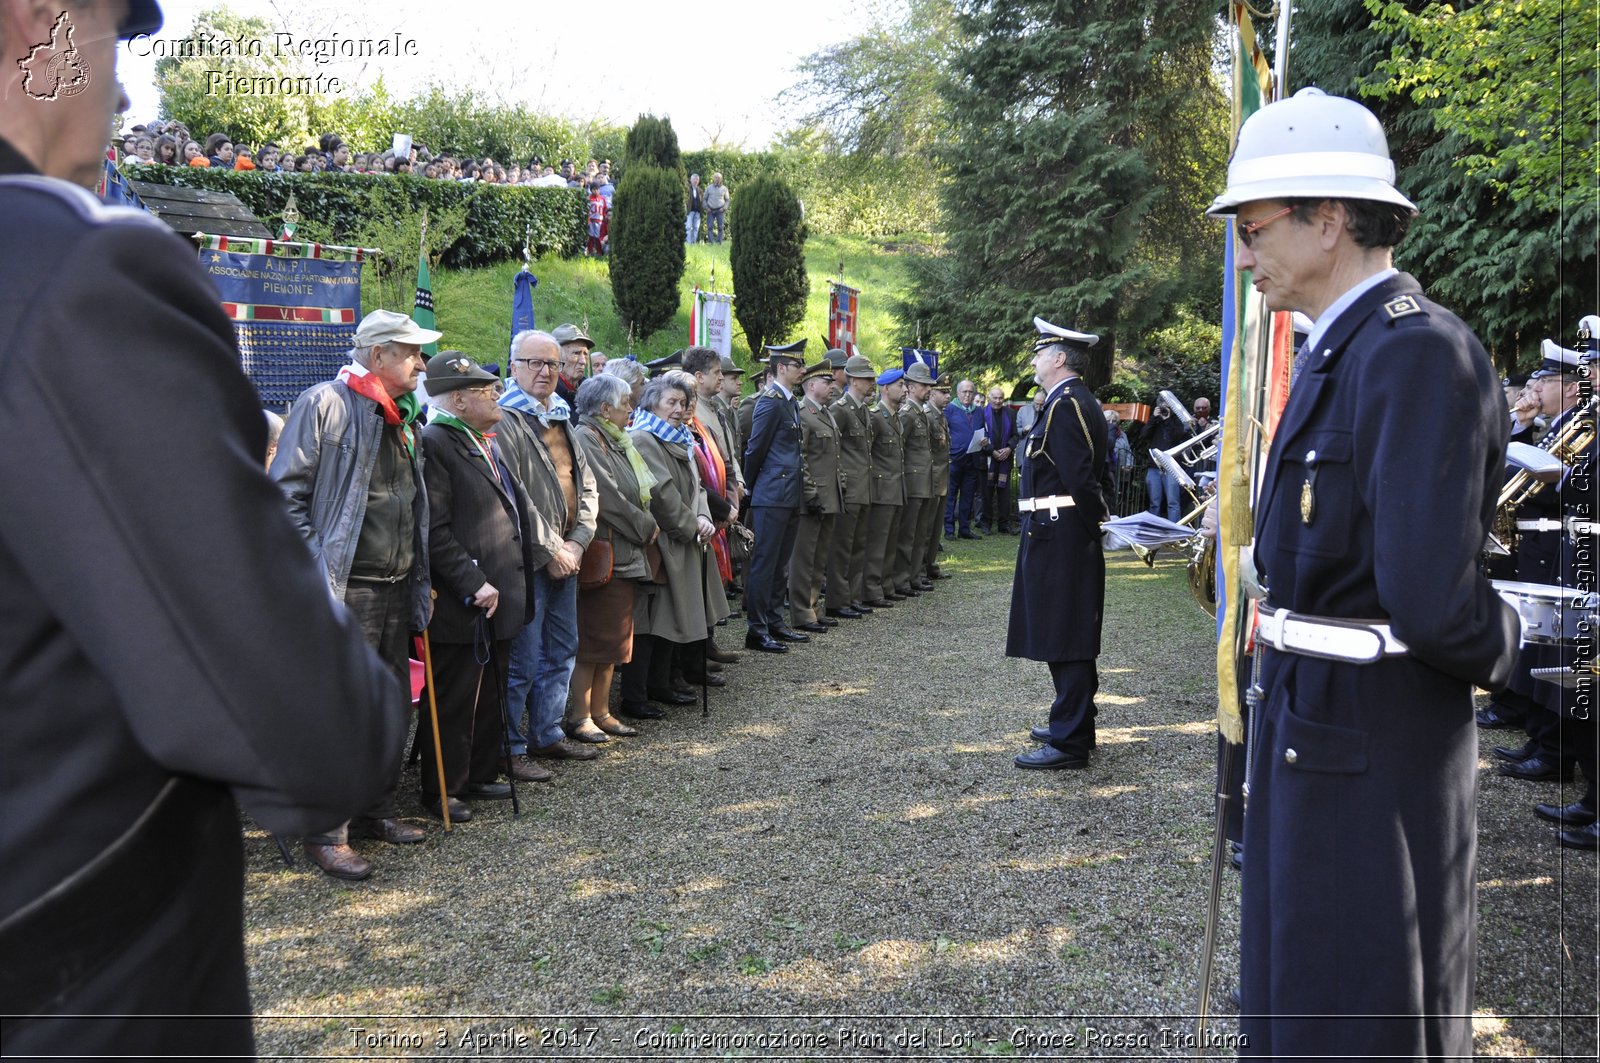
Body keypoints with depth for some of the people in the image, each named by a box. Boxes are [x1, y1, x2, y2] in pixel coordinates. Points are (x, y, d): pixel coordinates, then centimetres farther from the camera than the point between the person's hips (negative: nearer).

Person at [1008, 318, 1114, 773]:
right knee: (1071, 639, 18)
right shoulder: (1082, 402, 16)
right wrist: (1098, 519, 15)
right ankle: (1074, 725, 29)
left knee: (1064, 640, -6)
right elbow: (1094, 474, 18)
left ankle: (1070, 742, -1)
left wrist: (1098, 520, -10)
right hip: (1070, 537, 11)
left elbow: (1080, 477, -21)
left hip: (1057, 537, -11)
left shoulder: (1064, 405, -16)